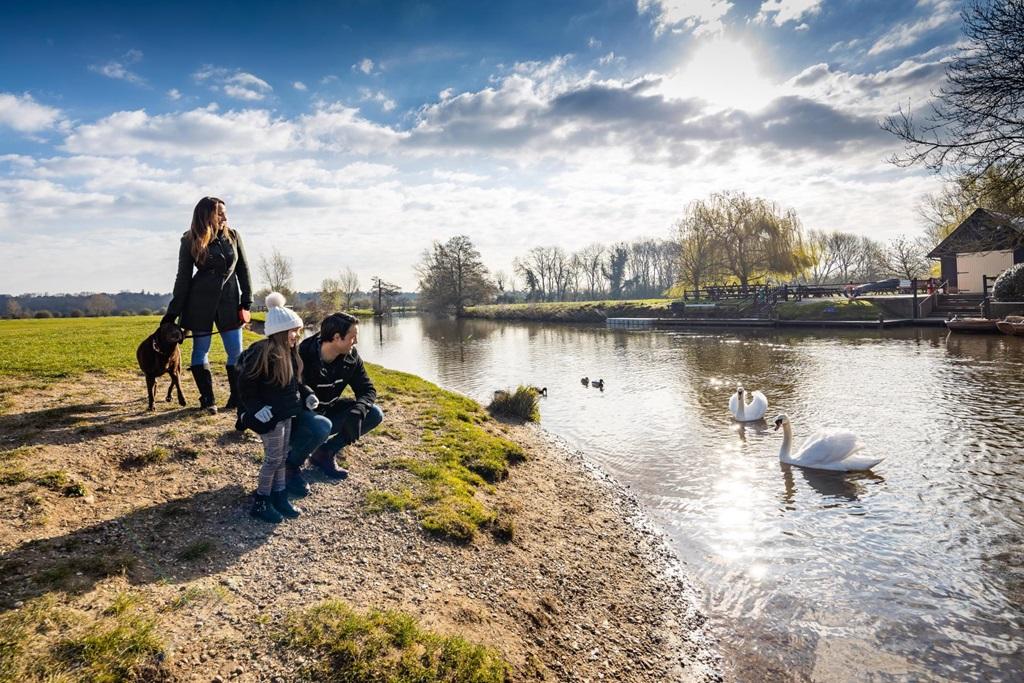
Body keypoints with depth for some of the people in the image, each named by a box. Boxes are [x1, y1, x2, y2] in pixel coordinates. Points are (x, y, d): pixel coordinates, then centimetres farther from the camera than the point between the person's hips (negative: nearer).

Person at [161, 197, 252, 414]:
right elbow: (183, 277, 0)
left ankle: (237, 397, 10)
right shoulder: (190, 242, -3)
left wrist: (246, 301, 1)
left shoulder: (233, 236, 3)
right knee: (201, 349, 4)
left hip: (229, 300, 2)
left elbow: (243, 269, 7)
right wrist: (173, 312, -1)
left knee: (236, 351, 1)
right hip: (200, 301, -2)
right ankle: (208, 399, 13)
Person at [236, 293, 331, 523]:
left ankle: (279, 496, 26)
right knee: (274, 458, -1)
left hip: (287, 412, 8)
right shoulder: (262, 353, -21)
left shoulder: (290, 353, 6)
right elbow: (245, 384, -18)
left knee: (282, 456, 14)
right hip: (269, 415, -8)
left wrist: (307, 395, 3)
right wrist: (256, 408, -23)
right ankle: (260, 502, 13)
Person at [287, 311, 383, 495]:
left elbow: (367, 389, -7)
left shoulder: (351, 357, -11)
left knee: (375, 414, -10)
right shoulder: (302, 358, -30)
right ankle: (292, 466, -6)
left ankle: (324, 454, 6)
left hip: (327, 411, 6)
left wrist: (357, 412, -26)